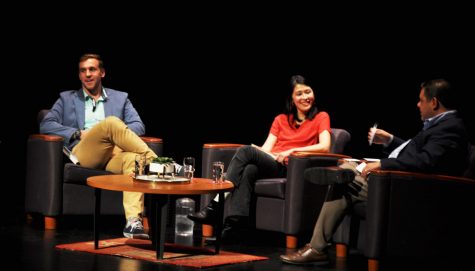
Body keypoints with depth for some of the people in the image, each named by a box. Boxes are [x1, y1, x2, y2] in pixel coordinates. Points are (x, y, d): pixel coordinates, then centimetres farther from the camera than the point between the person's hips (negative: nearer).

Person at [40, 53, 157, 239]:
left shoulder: (120, 98, 26)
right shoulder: (67, 98, 24)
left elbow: (138, 126, 13)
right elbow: (46, 125, 9)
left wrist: (117, 135, -7)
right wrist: (78, 134, -5)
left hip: (113, 155, 2)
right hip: (83, 154, -2)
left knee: (133, 158, -37)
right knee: (111, 122, -32)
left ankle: (133, 221, -50)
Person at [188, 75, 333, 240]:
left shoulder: (321, 118, 13)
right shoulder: (281, 119, 27)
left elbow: (325, 146, -5)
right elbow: (266, 148, 14)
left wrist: (292, 150, -14)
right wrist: (261, 152, -10)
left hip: (288, 169, -4)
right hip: (268, 164, 4)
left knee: (247, 151, -27)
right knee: (249, 170, -34)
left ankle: (215, 207, -34)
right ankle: (234, 223, -46)